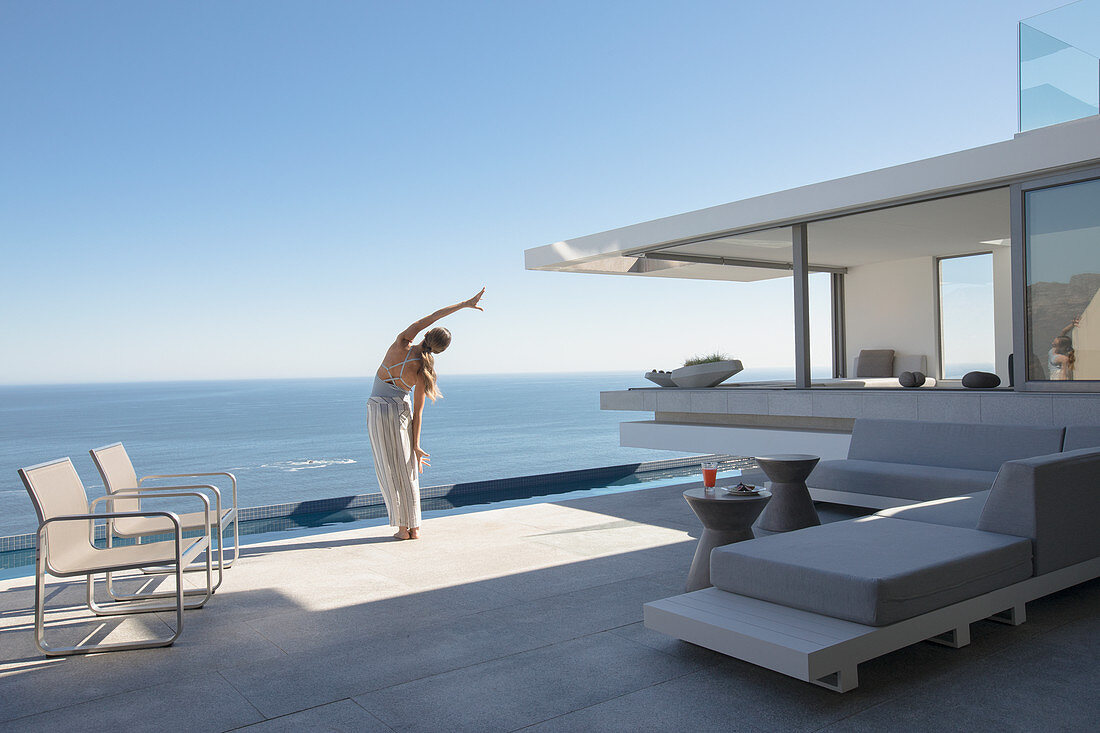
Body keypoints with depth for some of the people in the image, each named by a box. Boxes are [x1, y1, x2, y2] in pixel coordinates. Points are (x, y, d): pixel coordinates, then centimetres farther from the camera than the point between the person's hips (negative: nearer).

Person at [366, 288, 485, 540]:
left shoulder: (401, 344, -12)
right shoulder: (421, 373, -12)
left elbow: (428, 318, -6)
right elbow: (418, 411, -9)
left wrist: (465, 304, -3)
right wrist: (416, 445, -2)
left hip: (377, 409, 1)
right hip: (402, 412, -1)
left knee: (389, 471, 4)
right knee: (408, 471, 10)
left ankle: (402, 528, 4)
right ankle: (414, 527, 8)